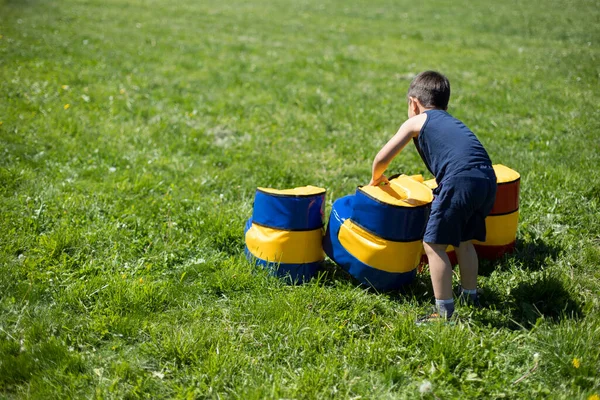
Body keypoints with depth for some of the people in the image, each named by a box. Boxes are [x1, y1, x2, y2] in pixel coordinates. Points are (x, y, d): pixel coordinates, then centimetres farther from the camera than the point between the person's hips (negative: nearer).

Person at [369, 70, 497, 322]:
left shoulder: (416, 122, 14)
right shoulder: (451, 122, 33)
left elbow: (382, 159, 14)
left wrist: (376, 178, 35)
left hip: (460, 181, -8)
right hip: (488, 179, 8)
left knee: (434, 244, 2)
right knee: (464, 241, 25)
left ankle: (444, 311, 4)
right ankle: (470, 296, 36)